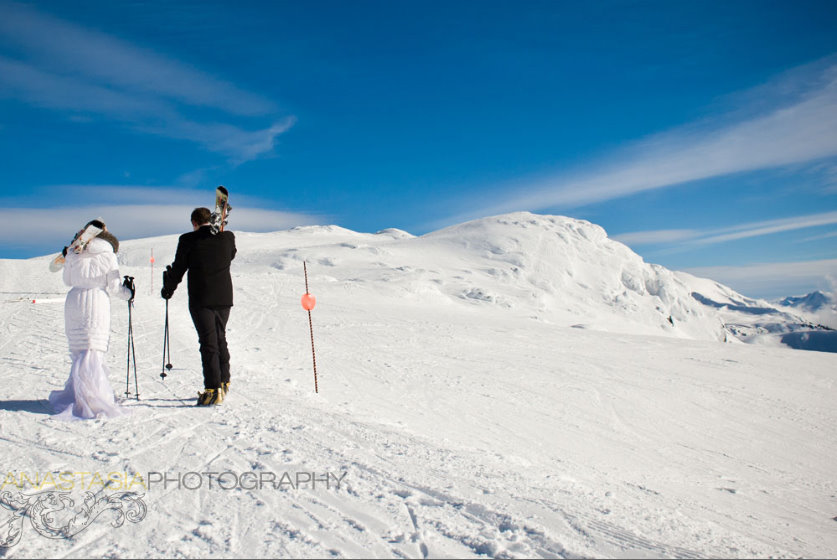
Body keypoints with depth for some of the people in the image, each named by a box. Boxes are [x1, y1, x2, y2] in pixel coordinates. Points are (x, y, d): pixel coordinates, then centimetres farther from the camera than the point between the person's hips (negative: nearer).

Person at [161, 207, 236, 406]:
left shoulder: (188, 240, -6)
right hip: (224, 298, 4)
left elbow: (178, 269, 0)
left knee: (208, 342, -3)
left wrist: (167, 290, 15)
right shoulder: (227, 237, 2)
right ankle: (224, 382, 28)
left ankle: (213, 390, -6)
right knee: (220, 339, 18)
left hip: (201, 299, -4)